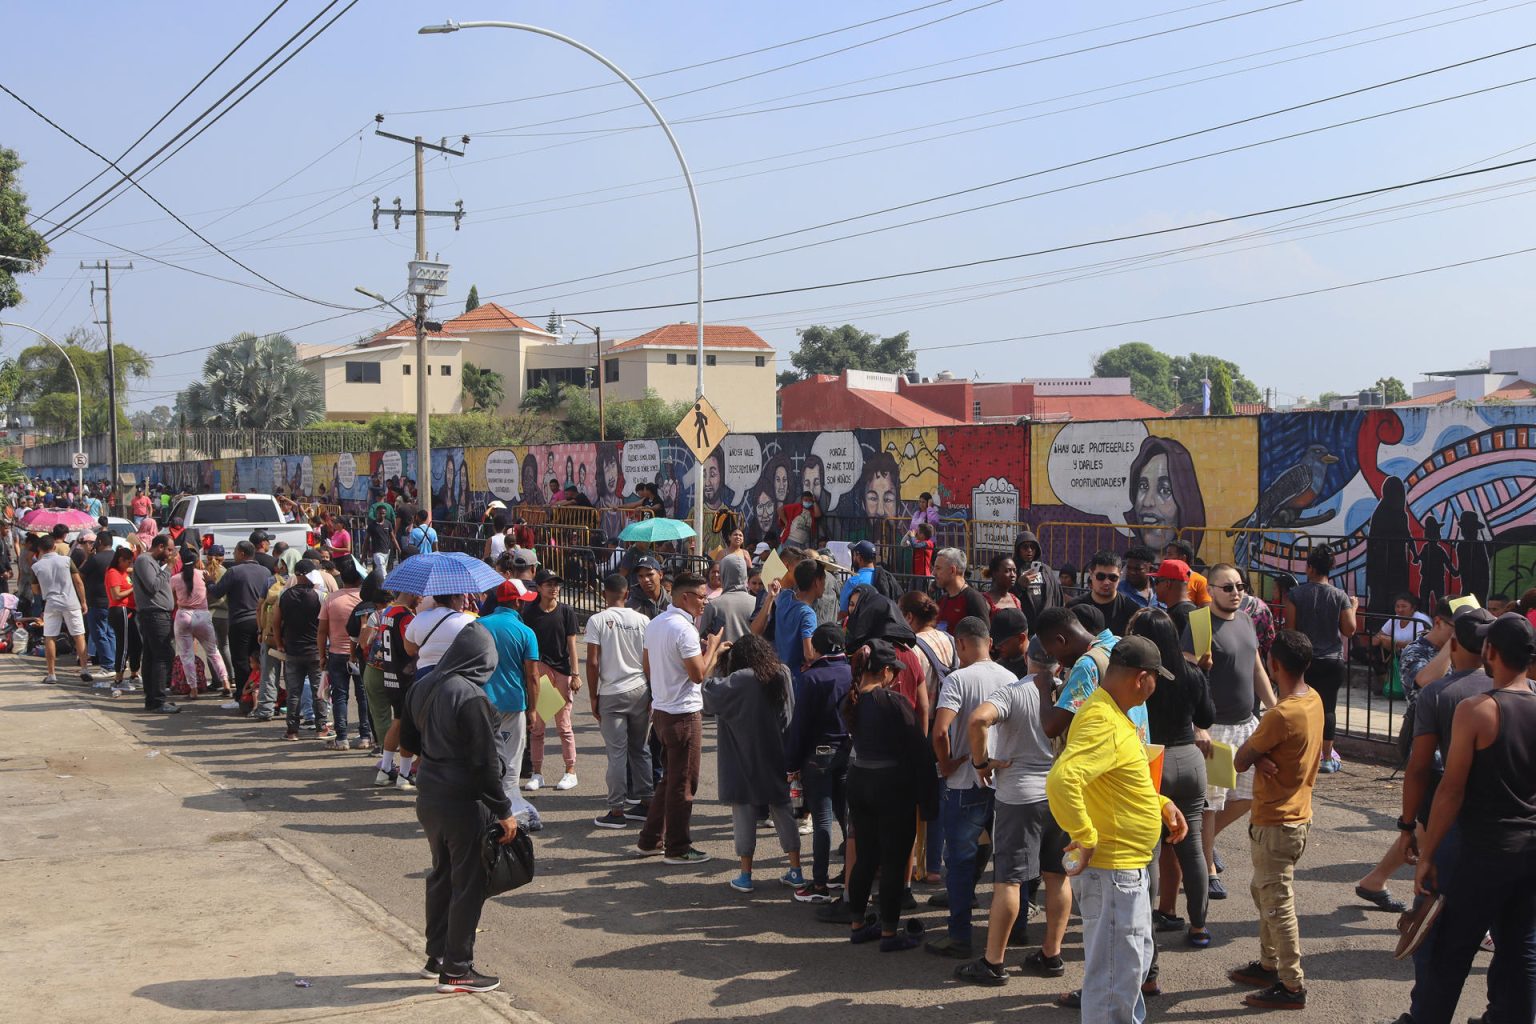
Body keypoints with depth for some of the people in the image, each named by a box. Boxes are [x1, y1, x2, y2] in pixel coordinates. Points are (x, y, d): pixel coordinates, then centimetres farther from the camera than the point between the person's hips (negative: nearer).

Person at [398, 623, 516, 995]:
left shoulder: (423, 687, 2)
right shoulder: (471, 697, -22)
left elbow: (408, 743, 14)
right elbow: (484, 762, -21)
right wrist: (503, 811, -15)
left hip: (428, 797, 8)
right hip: (463, 803, -8)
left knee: (441, 874, 21)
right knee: (468, 884, 4)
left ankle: (436, 956, 32)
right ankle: (456, 970, 12)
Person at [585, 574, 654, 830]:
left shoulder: (597, 621, -7)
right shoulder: (642, 621, 1)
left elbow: (593, 663, -10)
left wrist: (593, 697, 0)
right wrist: (652, 693, 12)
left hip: (611, 694, -3)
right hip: (640, 691, 3)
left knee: (617, 753, 0)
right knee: (640, 749, 13)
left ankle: (617, 811, 4)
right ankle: (644, 803, 18)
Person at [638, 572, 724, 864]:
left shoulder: (655, 624, 9)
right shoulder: (684, 629, -20)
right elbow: (699, 675, -21)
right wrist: (712, 648, -6)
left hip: (661, 710, 9)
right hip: (684, 713, -9)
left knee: (671, 778, 20)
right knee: (683, 783, 1)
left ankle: (650, 840, 25)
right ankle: (677, 848, 9)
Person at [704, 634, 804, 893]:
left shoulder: (742, 680, -18)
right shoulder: (783, 674, 0)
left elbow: (709, 692, -16)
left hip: (745, 761, -5)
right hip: (778, 761, 5)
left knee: (744, 814, 5)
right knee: (783, 813, 13)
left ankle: (745, 875, 10)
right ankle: (796, 873, 16)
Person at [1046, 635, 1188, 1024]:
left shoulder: (1113, 713, 9)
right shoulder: (1104, 724, -24)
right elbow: (1061, 780, -38)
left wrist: (1160, 803, 11)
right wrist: (1086, 839, -29)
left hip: (1129, 866, 11)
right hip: (1112, 868, -11)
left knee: (1136, 957, 25)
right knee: (1115, 972, -1)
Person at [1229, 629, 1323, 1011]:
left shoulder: (1281, 715, -27)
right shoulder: (1313, 700, 1)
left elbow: (1240, 761, -19)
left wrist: (1254, 750, -2)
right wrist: (1262, 754, -13)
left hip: (1275, 824, -9)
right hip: (1297, 814, 9)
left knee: (1277, 903, 1)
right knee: (1264, 892, 23)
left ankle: (1292, 986, 10)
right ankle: (1270, 965, 35)